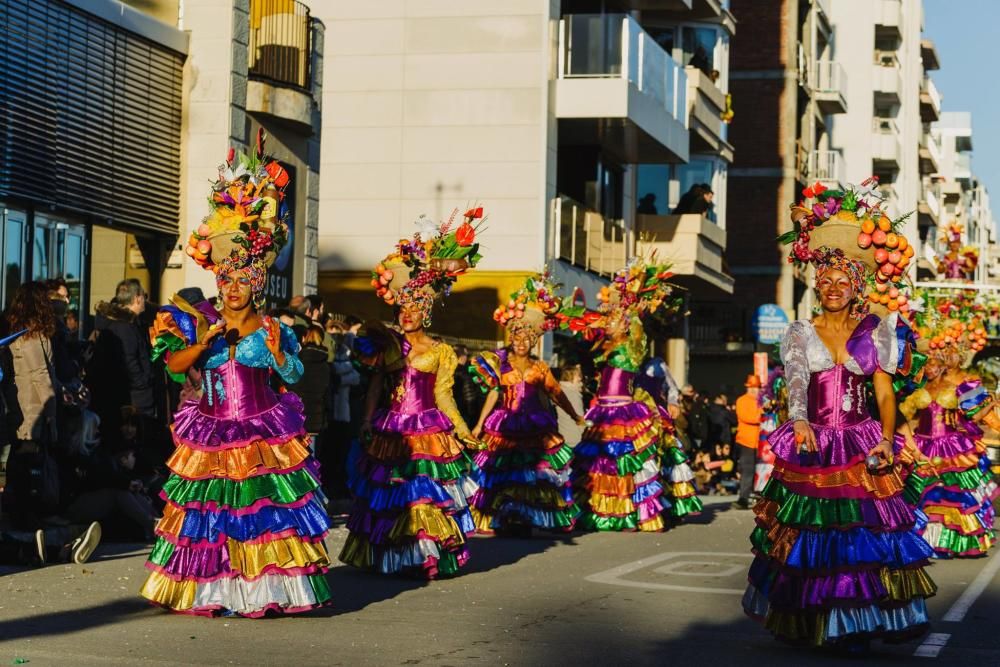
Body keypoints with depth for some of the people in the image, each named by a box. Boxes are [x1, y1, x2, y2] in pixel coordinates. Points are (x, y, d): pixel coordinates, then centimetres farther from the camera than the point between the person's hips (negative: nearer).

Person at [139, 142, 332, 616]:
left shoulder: (273, 331, 2)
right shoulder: (199, 323, 5)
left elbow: (295, 376, -2)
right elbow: (174, 366, -5)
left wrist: (277, 354, -19)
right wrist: (202, 341, -17)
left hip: (263, 435, -2)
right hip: (212, 435, 2)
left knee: (264, 507, -4)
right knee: (211, 506, 2)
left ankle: (266, 587, 0)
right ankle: (212, 590, 11)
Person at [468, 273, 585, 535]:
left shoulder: (539, 367, 7)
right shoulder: (498, 364, 3)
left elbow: (557, 394, 12)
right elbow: (493, 395, 4)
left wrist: (576, 417, 13)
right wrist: (479, 425, 0)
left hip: (535, 429, 1)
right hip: (505, 429, -1)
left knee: (534, 472, -1)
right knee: (507, 472, -3)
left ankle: (526, 520, 5)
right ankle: (506, 520, 3)